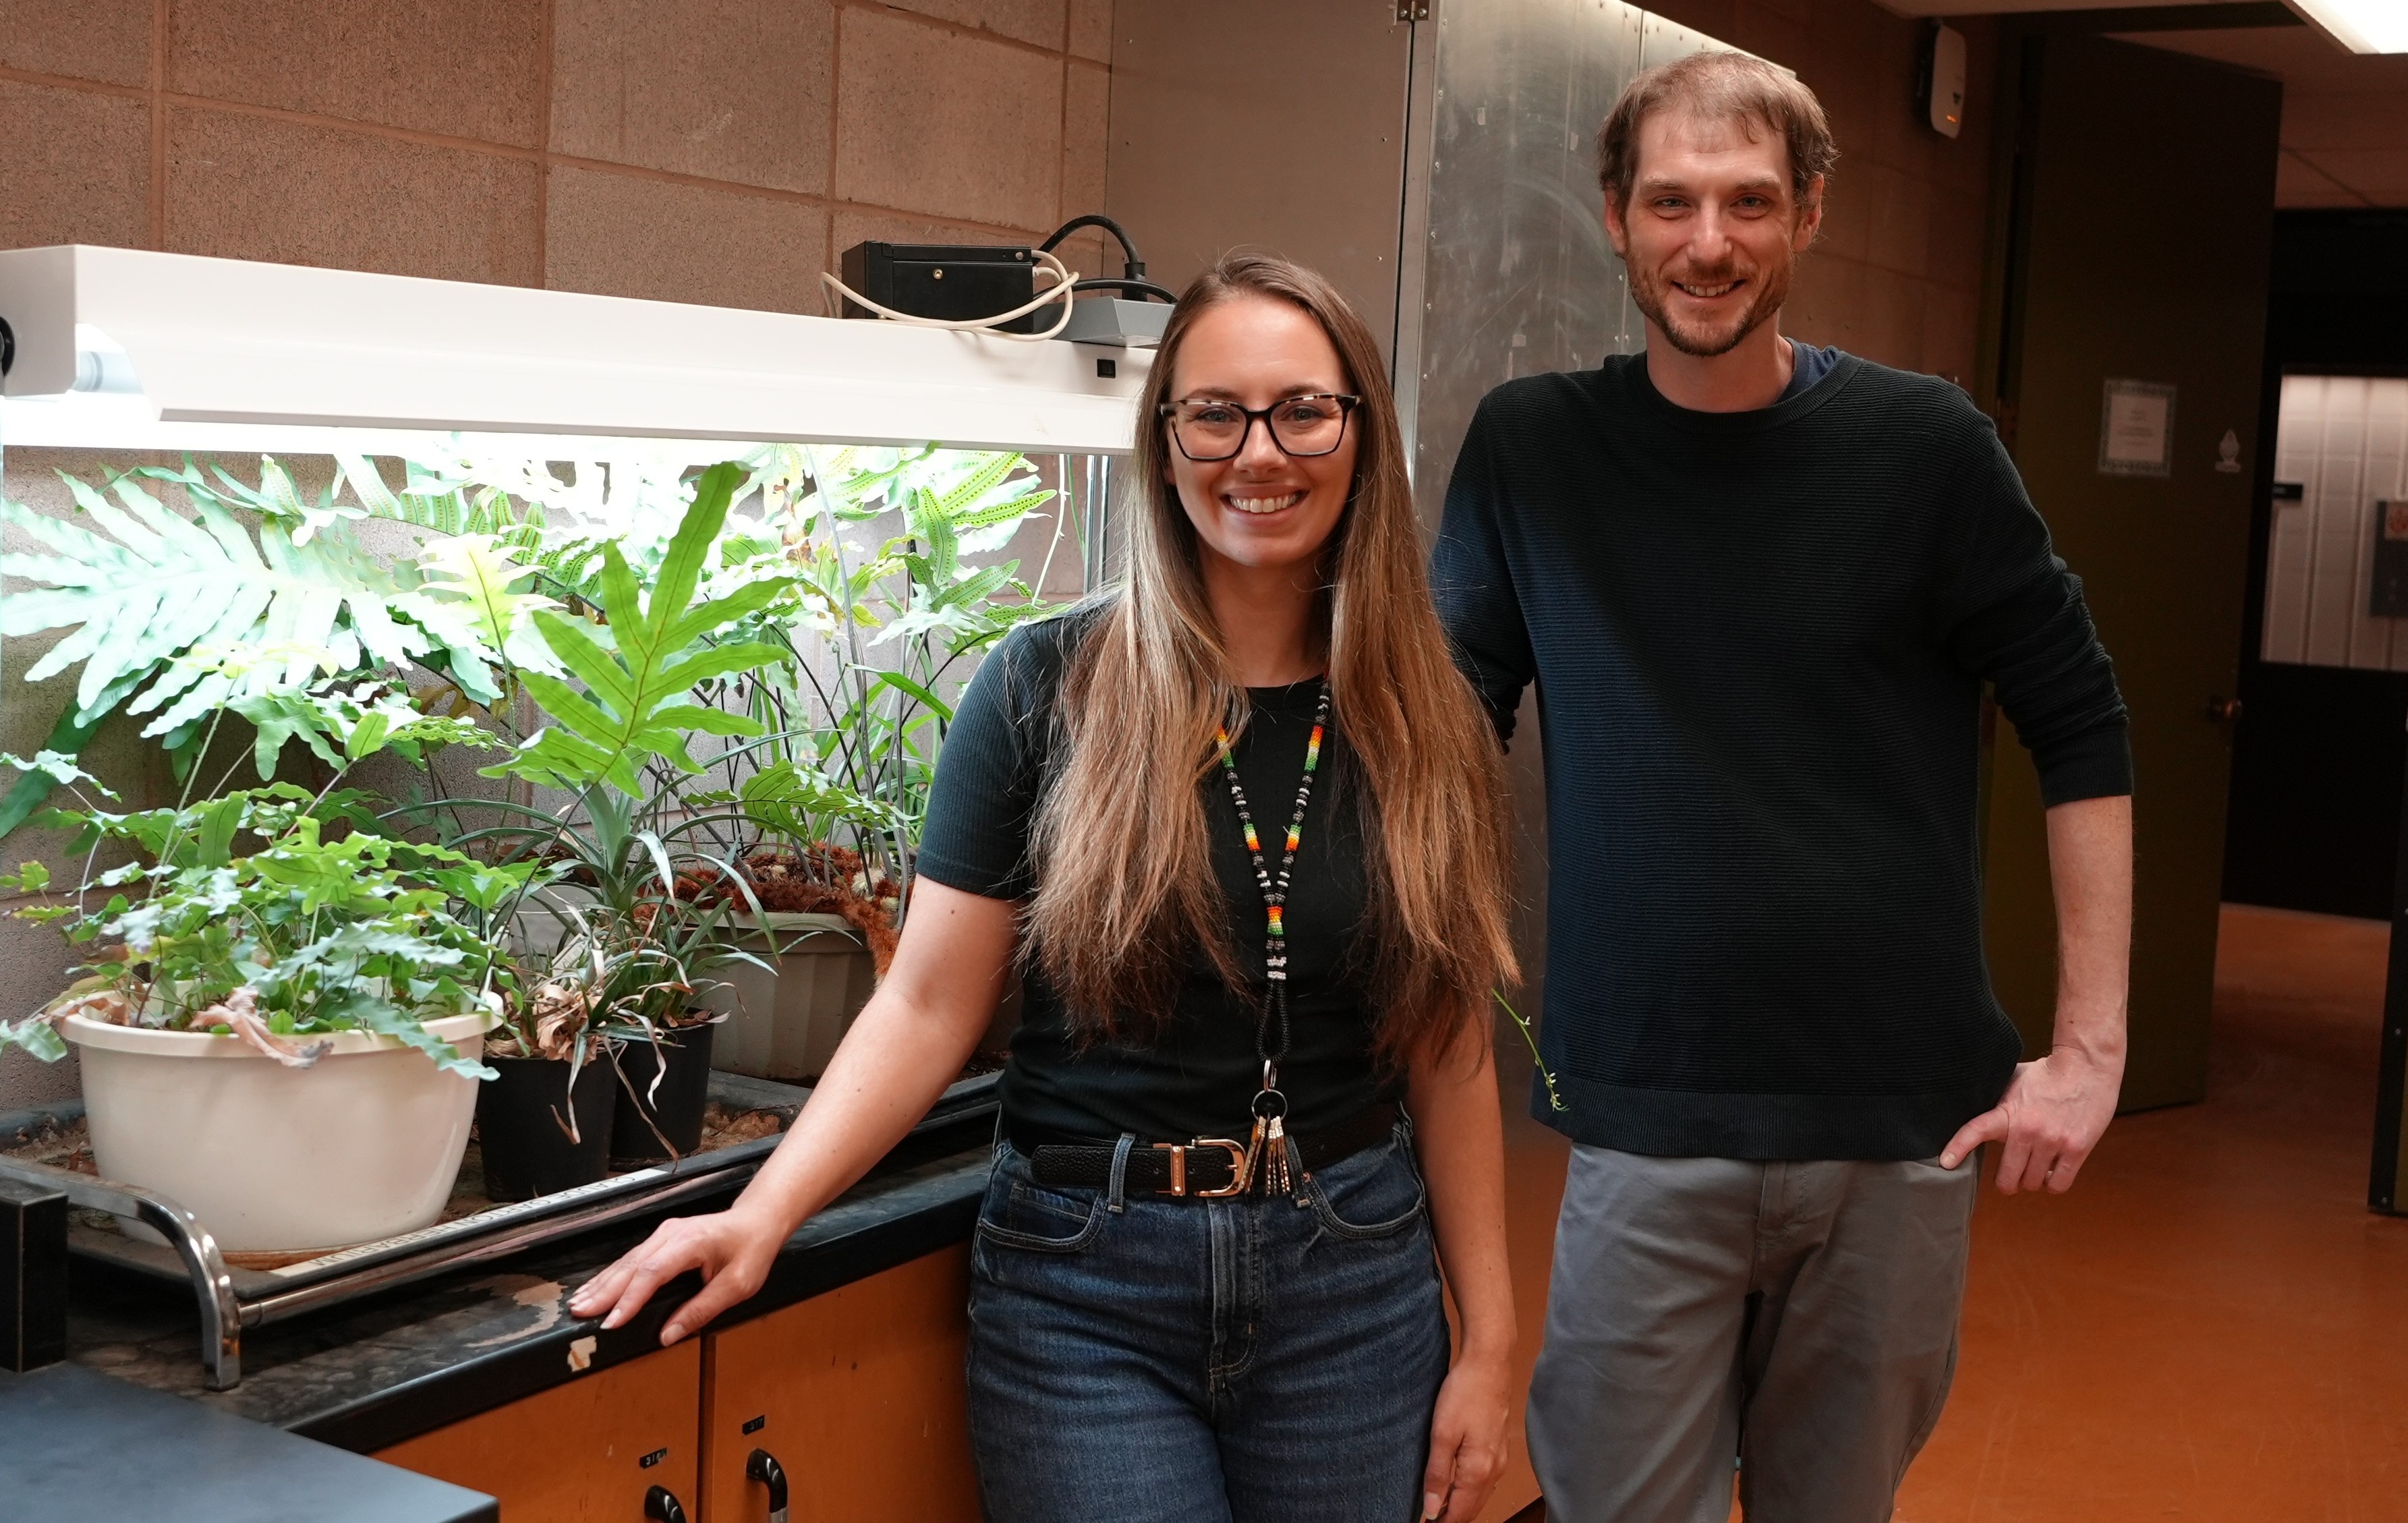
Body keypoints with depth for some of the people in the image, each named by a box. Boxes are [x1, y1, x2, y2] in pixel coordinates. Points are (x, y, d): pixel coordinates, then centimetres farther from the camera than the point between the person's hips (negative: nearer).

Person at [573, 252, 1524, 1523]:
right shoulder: (1048, 689, -7)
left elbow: (1448, 1048, 5)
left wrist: (1489, 1340, 5)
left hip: (1354, 1280, 3)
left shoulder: (1420, 726, 1)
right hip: (1087, 1287, -2)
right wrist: (764, 1213, -20)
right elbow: (927, 1009, -7)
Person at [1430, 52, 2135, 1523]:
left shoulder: (1924, 445, -2)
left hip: (1905, 1126, 1)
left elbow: (2083, 735, 2)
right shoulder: (1530, 449, 0)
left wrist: (2092, 1045, -2)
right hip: (1646, 1130, 0)